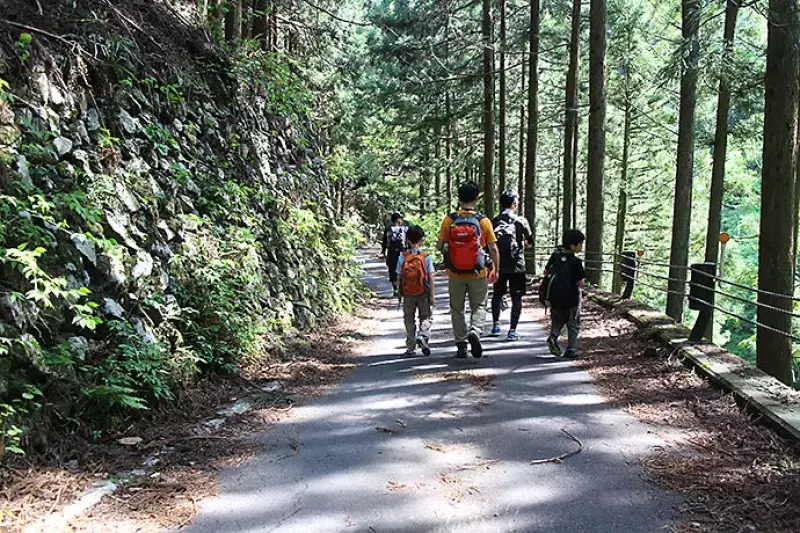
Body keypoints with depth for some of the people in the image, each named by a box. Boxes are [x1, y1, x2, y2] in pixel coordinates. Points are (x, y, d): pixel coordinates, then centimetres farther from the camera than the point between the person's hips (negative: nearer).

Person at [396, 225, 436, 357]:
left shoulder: (402, 257, -5)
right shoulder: (426, 257, -8)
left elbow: (399, 276, -2)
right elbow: (431, 278, -9)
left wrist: (400, 292, 11)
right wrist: (432, 296, -5)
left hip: (407, 295, 2)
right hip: (423, 293, -1)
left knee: (409, 320, 12)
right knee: (426, 317, 13)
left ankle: (410, 348, 14)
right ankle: (422, 336, -14)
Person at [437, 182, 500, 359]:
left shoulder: (449, 220, -7)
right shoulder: (483, 221, -8)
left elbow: (440, 245, -4)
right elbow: (493, 248, -6)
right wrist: (496, 269, 6)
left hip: (455, 274, 1)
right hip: (478, 274, -1)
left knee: (457, 309, 15)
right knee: (479, 306, 14)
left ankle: (461, 344, 16)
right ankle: (475, 331, -11)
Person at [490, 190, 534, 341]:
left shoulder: (494, 221, 1)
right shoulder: (520, 221, -6)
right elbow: (530, 242, -2)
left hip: (499, 265, 3)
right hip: (517, 266, -3)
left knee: (497, 294, 21)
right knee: (517, 298, 4)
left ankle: (496, 324, 22)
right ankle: (512, 331, 0)